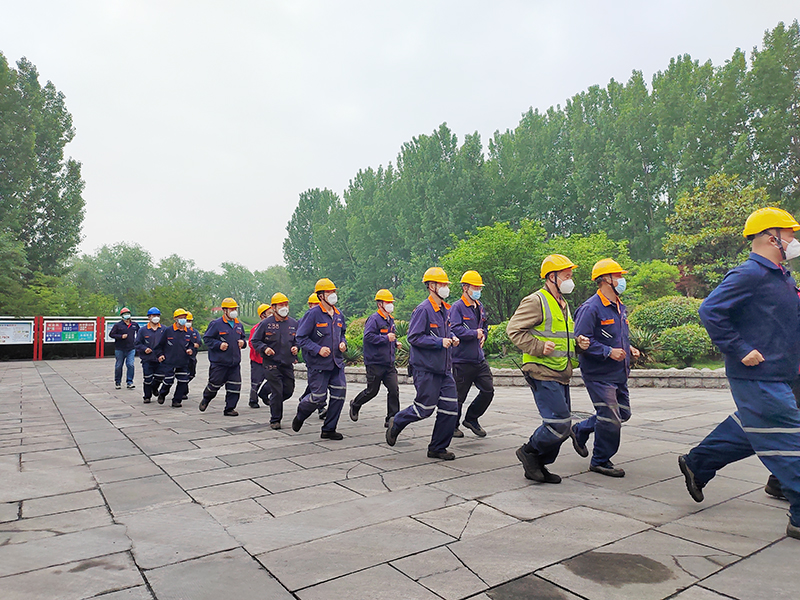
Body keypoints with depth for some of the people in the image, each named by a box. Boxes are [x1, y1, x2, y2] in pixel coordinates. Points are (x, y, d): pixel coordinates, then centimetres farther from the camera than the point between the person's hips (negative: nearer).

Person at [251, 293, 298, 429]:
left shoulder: (293, 323, 7)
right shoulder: (266, 323, -4)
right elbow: (254, 341, 1)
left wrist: (295, 347, 1)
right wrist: (264, 348, -15)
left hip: (288, 363, 5)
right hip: (272, 363, -4)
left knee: (289, 391, 7)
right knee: (277, 392, -6)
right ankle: (275, 420, 10)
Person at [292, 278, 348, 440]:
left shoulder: (338, 315, 11)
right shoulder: (313, 314, -10)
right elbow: (301, 338, -11)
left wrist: (343, 343, 4)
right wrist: (318, 349, -21)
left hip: (336, 362, 6)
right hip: (318, 364, -6)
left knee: (339, 394, 0)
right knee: (318, 397, -3)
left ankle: (328, 429, 14)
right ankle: (300, 416, 30)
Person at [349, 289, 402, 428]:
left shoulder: (390, 320, 15)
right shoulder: (374, 319, -12)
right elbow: (368, 336, -23)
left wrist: (395, 343, 10)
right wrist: (386, 338, -22)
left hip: (389, 363, 7)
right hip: (375, 363, -7)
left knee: (394, 389, -3)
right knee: (372, 391, 6)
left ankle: (391, 418, 6)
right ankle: (355, 405, 33)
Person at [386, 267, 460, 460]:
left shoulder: (445, 310, 13)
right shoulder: (423, 310, -13)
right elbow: (414, 337, -17)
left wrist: (452, 338, 7)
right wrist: (439, 342, -19)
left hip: (444, 368, 8)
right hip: (426, 368, -8)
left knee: (450, 408, 5)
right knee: (425, 408, -2)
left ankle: (438, 448, 18)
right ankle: (396, 423, 26)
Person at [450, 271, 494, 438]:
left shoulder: (480, 307, 14)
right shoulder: (457, 307, -11)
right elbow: (454, 330, -23)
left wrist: (483, 335, 9)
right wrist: (475, 333, -14)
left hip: (479, 359, 7)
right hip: (462, 360, -7)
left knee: (488, 390, 5)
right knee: (458, 396, 4)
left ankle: (471, 418, 25)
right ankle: (453, 426, 25)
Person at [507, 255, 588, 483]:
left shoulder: (563, 304, 20)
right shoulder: (536, 301, -9)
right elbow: (514, 329, -14)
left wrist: (579, 342, 8)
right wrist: (539, 347, -21)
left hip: (561, 375, 10)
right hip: (543, 373, -9)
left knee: (561, 425, 11)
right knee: (559, 424, -12)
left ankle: (538, 466, 25)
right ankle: (529, 451, 11)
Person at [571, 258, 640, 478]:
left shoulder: (620, 307, 13)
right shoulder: (591, 308, -17)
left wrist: (628, 348, 8)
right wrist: (608, 352, -23)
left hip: (619, 373, 9)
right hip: (599, 375, -9)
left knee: (622, 413, 17)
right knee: (610, 421, -4)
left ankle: (580, 430, 33)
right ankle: (600, 461, 16)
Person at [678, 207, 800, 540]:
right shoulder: (749, 274, -16)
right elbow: (710, 310, -25)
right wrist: (740, 350, -23)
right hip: (757, 379, -10)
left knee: (746, 430, 20)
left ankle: (697, 464, 35)